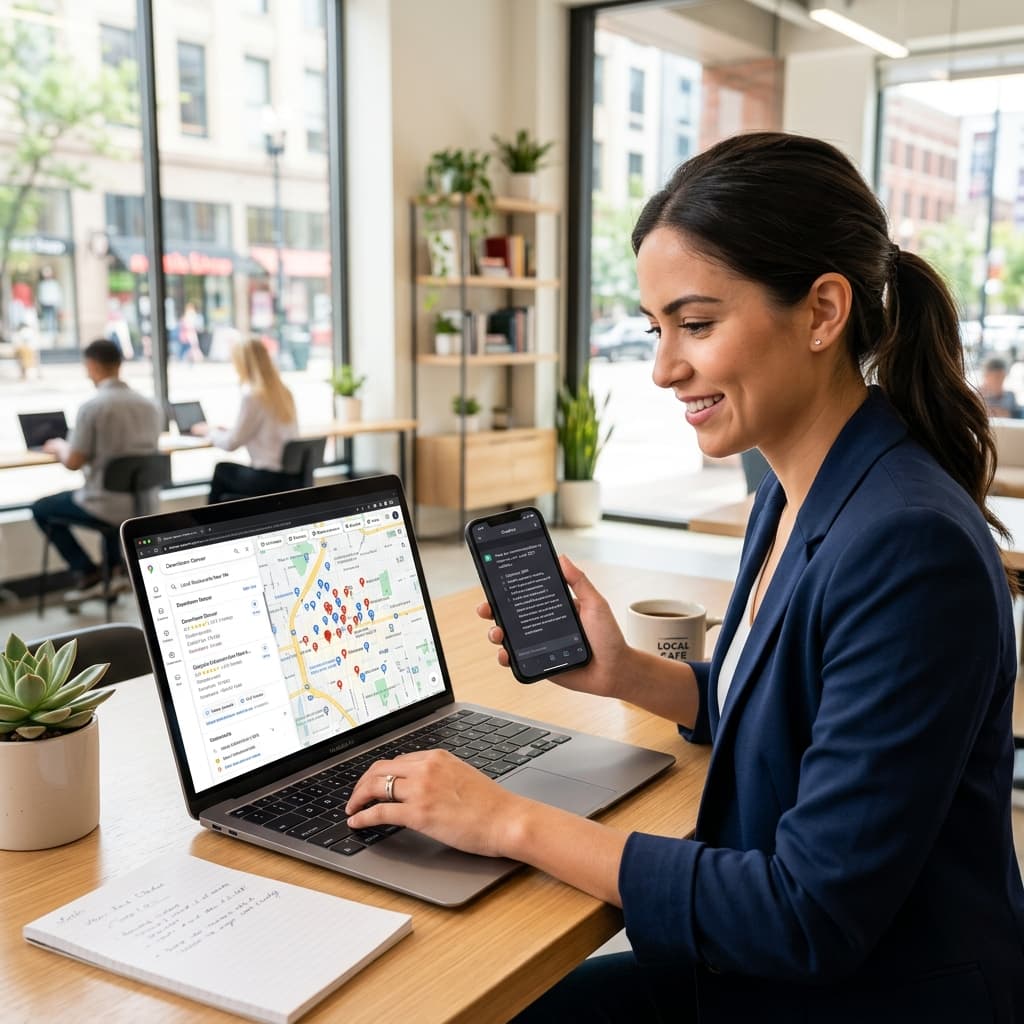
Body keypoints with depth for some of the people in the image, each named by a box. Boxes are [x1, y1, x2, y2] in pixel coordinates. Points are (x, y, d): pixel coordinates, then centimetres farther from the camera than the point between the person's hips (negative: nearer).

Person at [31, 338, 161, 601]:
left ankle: (89, 574, 12)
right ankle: (113, 569, 31)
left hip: (109, 508, -6)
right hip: (145, 506, 6)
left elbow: (73, 462, -12)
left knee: (42, 509, 20)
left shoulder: (92, 407, -16)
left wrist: (59, 447, 11)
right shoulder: (149, 405, 2)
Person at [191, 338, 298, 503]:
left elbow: (231, 444, -8)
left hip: (269, 478, -7)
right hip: (291, 475, 7)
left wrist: (209, 431, 11)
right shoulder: (283, 392, 8)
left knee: (221, 470, 20)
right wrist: (230, 431, 22)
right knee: (225, 470, 26)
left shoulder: (252, 396, -15)